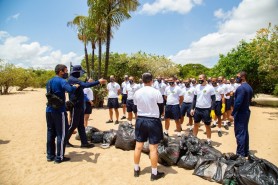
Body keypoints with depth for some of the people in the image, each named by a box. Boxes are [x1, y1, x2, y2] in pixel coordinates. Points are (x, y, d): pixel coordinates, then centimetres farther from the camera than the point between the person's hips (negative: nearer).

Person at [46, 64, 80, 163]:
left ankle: (50, 155, 22)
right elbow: (70, 90, -32)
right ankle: (59, 157, 6)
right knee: (61, 134, 0)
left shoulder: (49, 82, 14)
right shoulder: (61, 81, -13)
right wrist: (75, 86, -10)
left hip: (49, 110, 8)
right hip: (59, 111, -8)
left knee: (51, 133, 13)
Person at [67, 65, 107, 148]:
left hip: (79, 106, 10)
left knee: (81, 125, 10)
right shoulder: (72, 79, -17)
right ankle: (65, 140, 17)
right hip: (75, 106, -10)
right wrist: (98, 82, -32)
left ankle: (84, 142, 14)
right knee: (73, 125, 1)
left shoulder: (75, 79, 15)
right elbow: (85, 85, -31)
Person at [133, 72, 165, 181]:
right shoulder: (156, 92, -12)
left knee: (138, 146, 13)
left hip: (140, 120, 4)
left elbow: (136, 107, 9)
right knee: (153, 148, 4)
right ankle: (154, 173, 15)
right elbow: (160, 108, -3)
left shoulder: (137, 93, 0)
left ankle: (136, 170, 28)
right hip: (153, 121, -4)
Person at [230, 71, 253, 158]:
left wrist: (232, 114, -17)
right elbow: (249, 100, 14)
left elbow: (238, 102, -24)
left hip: (240, 113, -10)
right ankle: (245, 152, 27)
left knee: (239, 134, -2)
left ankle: (240, 153, 6)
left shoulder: (241, 88, -20)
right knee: (245, 132, 17)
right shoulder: (249, 87, 10)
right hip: (246, 112, 10)